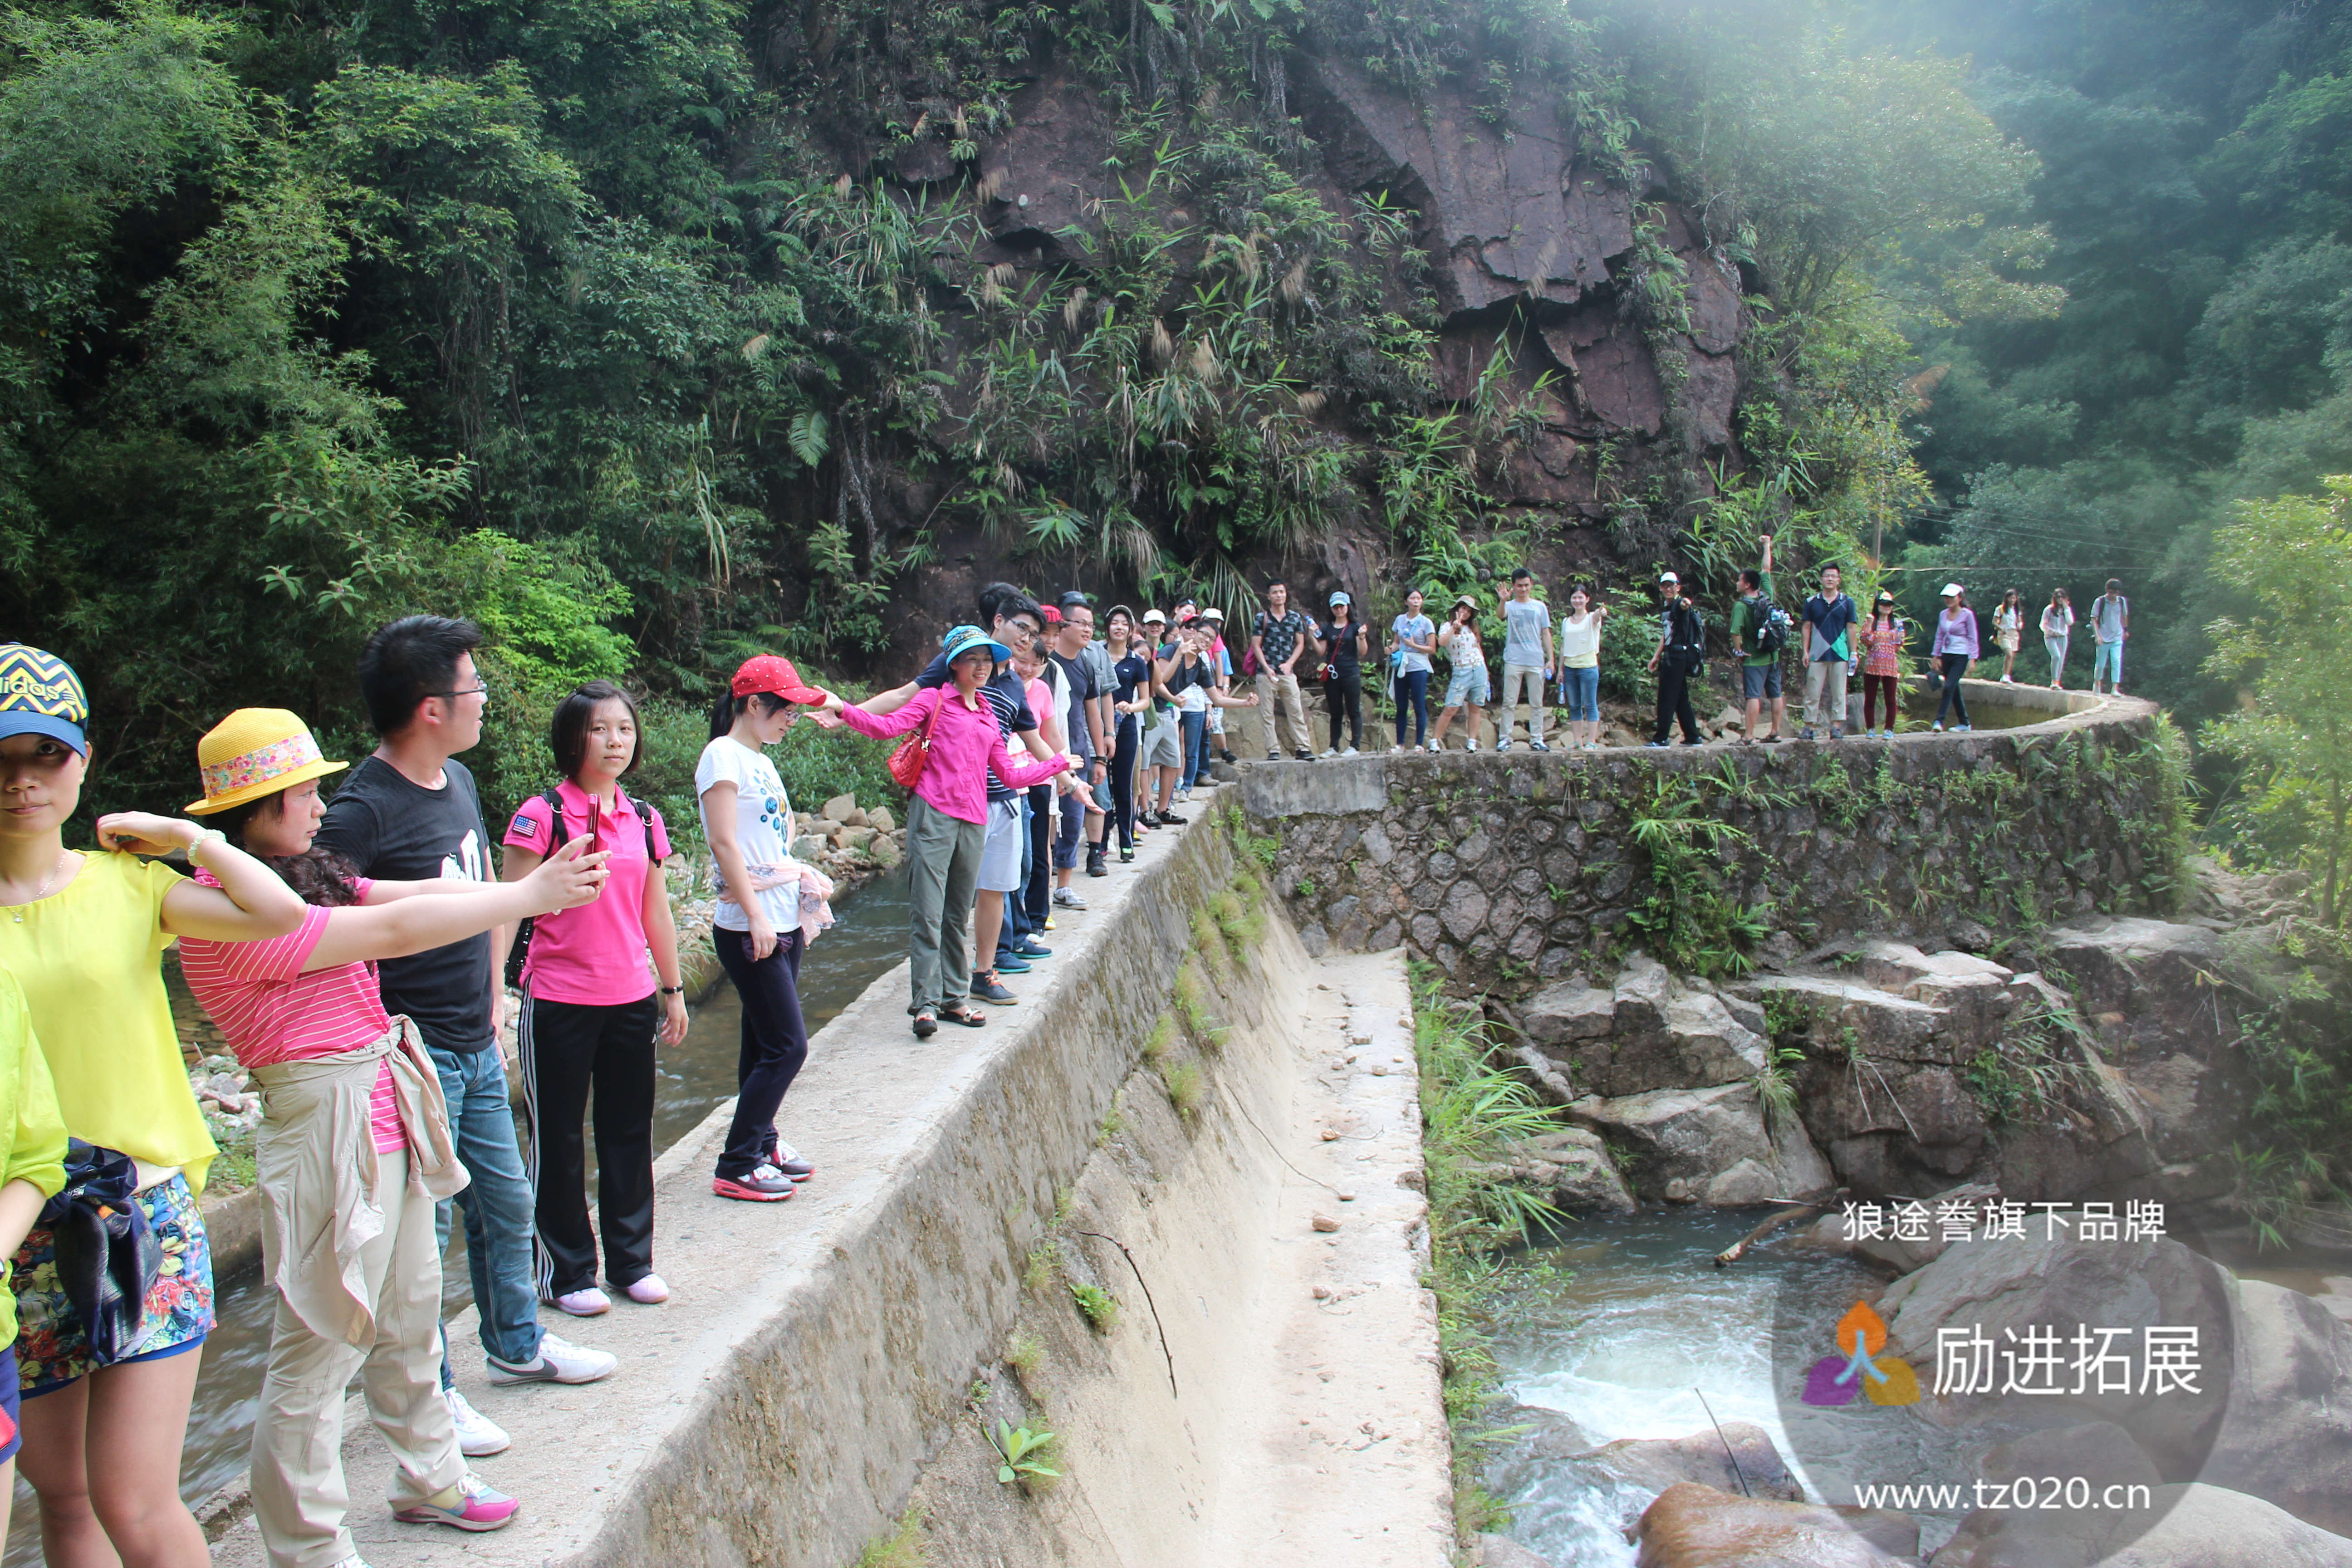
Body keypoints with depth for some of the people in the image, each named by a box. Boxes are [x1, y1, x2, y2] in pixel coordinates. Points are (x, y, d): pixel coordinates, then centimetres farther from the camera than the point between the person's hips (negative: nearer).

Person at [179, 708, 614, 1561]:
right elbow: (393, 929, -22)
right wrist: (530, 896, -18)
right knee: (318, 1351, 2)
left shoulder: (302, 880, 10)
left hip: (390, 1119, 10)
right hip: (326, 1131, -10)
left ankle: (428, 1478, 39)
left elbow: (418, 893, 2)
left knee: (409, 1316, 22)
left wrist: (540, 885, -11)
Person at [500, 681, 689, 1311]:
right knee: (558, 1140, 6)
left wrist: (673, 990, 18)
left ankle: (632, 1261, 26)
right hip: (558, 1003, -5)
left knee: (630, 1134, 12)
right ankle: (566, 1271, 20)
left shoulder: (644, 821, 7)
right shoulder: (542, 817, -9)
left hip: (631, 1000, 5)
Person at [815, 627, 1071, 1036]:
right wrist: (843, 711, -23)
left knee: (958, 916, 10)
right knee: (927, 914, -8)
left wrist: (1059, 764, 29)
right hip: (934, 816, -5)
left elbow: (1010, 774, 24)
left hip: (973, 821, 6)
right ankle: (925, 1002, -7)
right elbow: (887, 726, -8)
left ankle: (954, 997, 18)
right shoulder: (934, 700, 6)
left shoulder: (988, 718, 22)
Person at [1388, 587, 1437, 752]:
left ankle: (1420, 744, 2)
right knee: (1401, 708, 6)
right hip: (1401, 668, 4)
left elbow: (1432, 649, -4)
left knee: (1419, 708, -4)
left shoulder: (1426, 622, -2)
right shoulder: (1400, 620, 10)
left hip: (1418, 669, -4)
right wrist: (1392, 649, -4)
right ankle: (1400, 744, 11)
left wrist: (1414, 645, -15)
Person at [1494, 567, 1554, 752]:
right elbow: (1502, 615, -20)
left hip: (1536, 661, 2)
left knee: (1537, 703, 4)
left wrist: (1551, 659, 5)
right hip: (1514, 661, -2)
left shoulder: (1540, 607, 11)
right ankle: (1505, 738, 0)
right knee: (1509, 703, -2)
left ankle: (1537, 739, 7)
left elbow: (1546, 634, 12)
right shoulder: (1510, 606, 5)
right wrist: (1504, 600, -40)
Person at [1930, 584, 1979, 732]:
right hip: (1946, 656, 6)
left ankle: (1939, 720, -19)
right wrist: (1937, 656, 11)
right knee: (1955, 690, 9)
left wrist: (1972, 659, -11)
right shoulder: (1943, 615, 9)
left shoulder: (1967, 615, -6)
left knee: (1949, 687, -17)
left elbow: (1972, 638, -5)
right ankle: (1964, 722, 18)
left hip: (1961, 657, -6)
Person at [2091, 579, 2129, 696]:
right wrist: (2097, 635, -17)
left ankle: (2115, 689, -12)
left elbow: (2125, 616, 17)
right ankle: (2097, 684, 31)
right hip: (2103, 638, -1)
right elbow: (2094, 619, -8)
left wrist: (2126, 630, 27)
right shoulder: (2100, 602, -8)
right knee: (2101, 664, 8)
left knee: (2116, 662, -10)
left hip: (2117, 638, 2)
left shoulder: (2122, 601, 1)